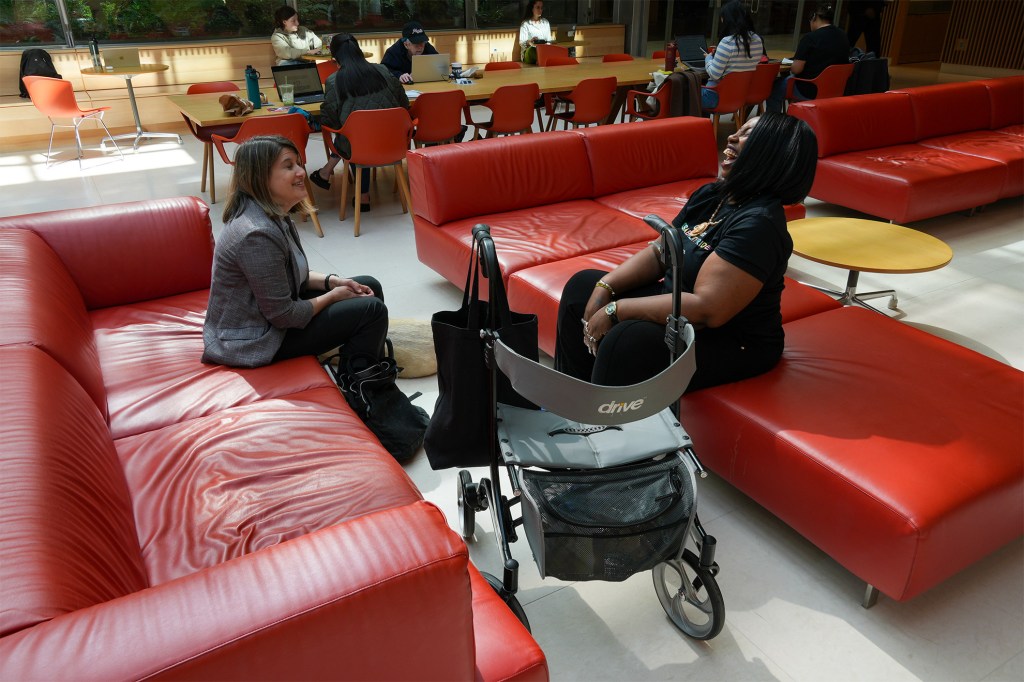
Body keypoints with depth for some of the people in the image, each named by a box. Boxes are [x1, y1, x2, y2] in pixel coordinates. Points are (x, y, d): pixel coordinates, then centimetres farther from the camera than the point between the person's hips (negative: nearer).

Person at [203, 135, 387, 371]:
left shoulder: (273, 214, -1)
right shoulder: (258, 234, -30)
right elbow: (283, 315, -25)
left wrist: (332, 281, -2)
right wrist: (333, 296, -11)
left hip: (267, 312, 10)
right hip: (255, 342, -9)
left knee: (370, 287, 10)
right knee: (372, 310, -11)